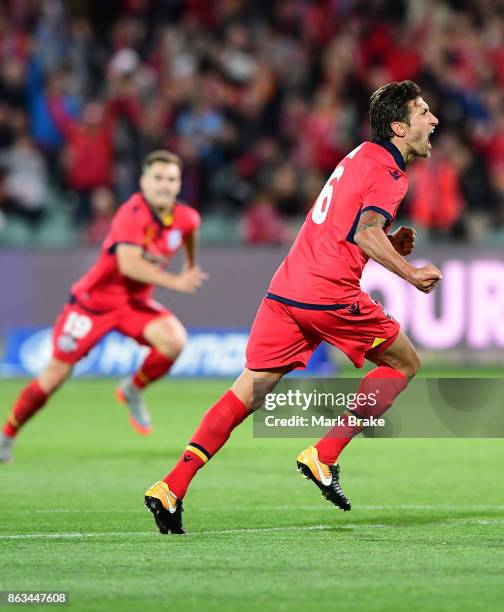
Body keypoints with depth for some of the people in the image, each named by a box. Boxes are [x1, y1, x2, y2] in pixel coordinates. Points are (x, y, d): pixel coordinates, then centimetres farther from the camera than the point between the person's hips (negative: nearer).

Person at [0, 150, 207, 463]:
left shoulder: (186, 218, -6)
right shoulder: (133, 214, -26)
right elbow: (129, 263, -39)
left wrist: (192, 266, 33)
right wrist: (175, 282, -44)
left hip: (136, 302, 5)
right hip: (94, 299, -5)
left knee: (174, 340, -25)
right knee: (56, 374, -3)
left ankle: (133, 390, 2)